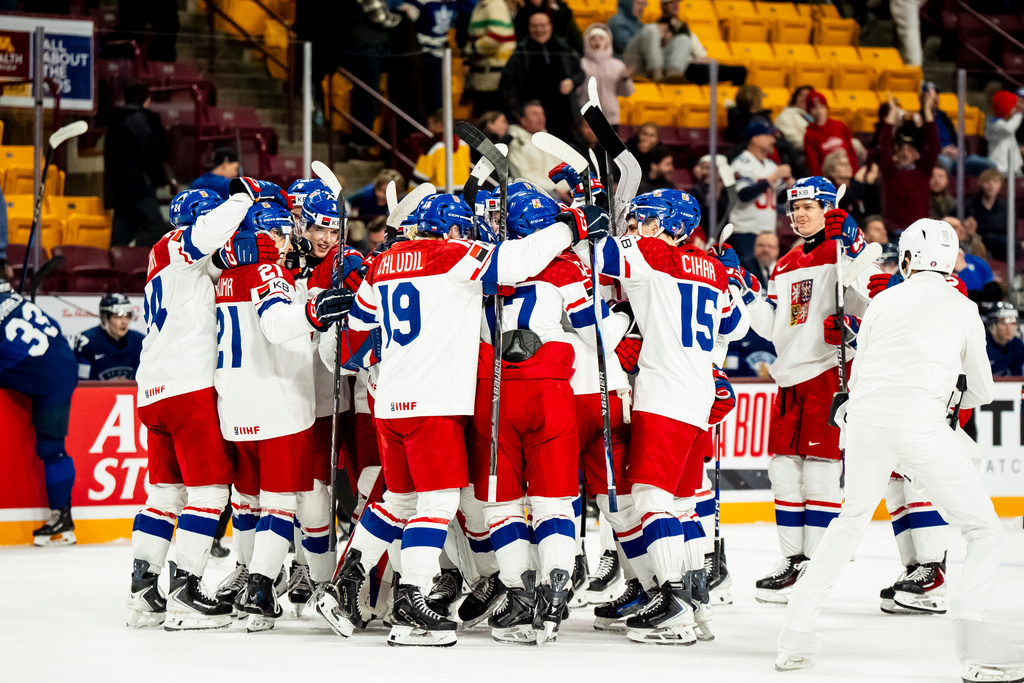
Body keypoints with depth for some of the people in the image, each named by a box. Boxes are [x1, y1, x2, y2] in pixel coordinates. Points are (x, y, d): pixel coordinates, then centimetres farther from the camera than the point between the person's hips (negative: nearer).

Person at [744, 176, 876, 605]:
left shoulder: (844, 250, -2)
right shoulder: (785, 266, 20)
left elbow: (865, 301, -15)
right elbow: (772, 326, 18)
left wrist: (851, 250, -25)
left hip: (831, 371, -8)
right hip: (791, 375, 8)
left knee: (819, 467, -9)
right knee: (784, 469, 7)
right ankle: (793, 559, 16)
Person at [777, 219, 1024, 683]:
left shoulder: (882, 302, 20)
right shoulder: (962, 309, 13)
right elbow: (981, 392, 20)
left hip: (864, 419, 4)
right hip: (920, 426, -4)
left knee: (851, 521, 27)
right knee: (984, 532, 4)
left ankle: (797, 632, 23)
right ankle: (970, 642, -16)